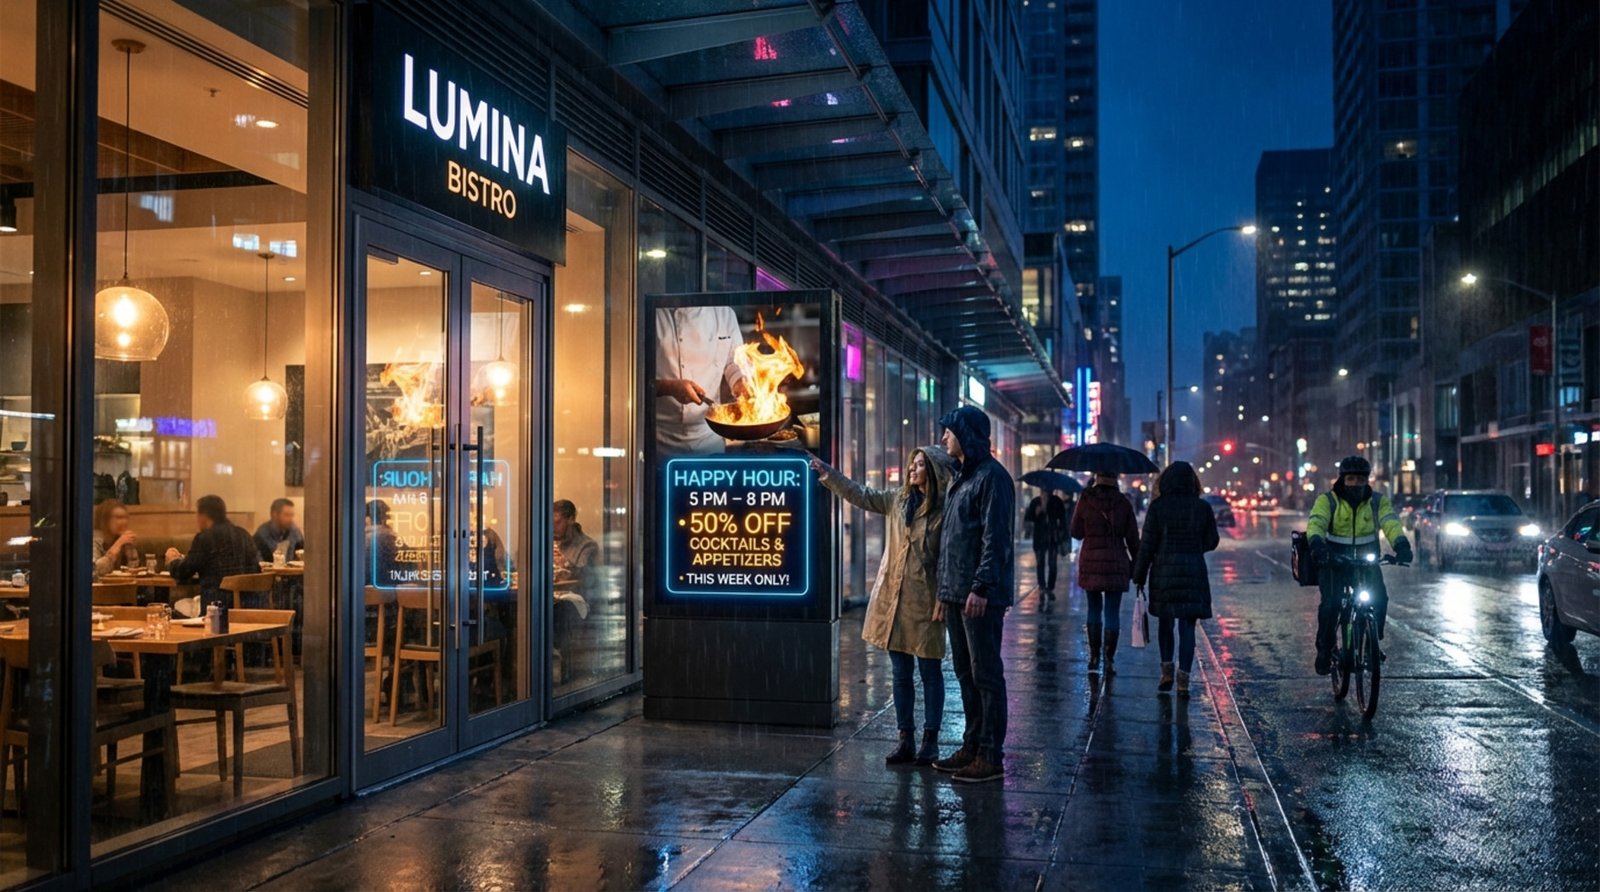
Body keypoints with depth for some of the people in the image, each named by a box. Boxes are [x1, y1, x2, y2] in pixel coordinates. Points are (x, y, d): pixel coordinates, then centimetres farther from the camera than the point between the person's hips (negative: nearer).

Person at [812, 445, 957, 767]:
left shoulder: (946, 508, -9)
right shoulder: (897, 501, 8)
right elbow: (860, 495, 15)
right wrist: (826, 473, 9)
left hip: (925, 602, -6)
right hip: (892, 599, 6)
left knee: (930, 672, 6)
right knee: (901, 673, 10)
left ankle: (930, 741, 15)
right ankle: (905, 740, 18)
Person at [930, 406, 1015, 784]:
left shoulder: (992, 476, -11)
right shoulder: (960, 479, 19)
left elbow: (995, 539, -18)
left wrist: (981, 588, -23)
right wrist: (944, 592, 18)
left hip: (981, 596, -9)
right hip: (956, 594, 9)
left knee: (986, 674, -3)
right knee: (965, 672, 13)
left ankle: (991, 756, 2)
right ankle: (972, 746, 21)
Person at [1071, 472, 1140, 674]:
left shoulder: (1085, 501, -4)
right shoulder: (1124, 503, -3)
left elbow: (1076, 532, 3)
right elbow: (1133, 538, 1)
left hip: (1090, 562, 1)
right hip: (1116, 563, -1)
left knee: (1094, 608, 14)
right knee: (1112, 612, 2)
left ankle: (1094, 657, 16)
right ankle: (1109, 660, 0)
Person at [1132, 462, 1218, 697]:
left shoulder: (1158, 506, -5)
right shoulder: (1202, 508, 0)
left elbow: (1147, 544, -5)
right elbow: (1211, 541, 7)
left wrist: (1139, 576, 2)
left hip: (1164, 571, -1)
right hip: (1194, 571, 1)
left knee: (1165, 623, 16)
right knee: (1187, 626, 2)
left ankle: (1167, 671, 10)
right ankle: (1183, 680, -2)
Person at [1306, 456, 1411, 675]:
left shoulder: (1378, 501, -3)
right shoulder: (1327, 501, -8)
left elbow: (1391, 522, -19)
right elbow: (1316, 522, -24)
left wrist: (1401, 543, -39)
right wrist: (1316, 542, -46)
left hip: (1367, 561, 2)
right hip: (1333, 561, -2)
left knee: (1379, 599, -18)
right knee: (1331, 603, -19)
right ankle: (1324, 650, 1)